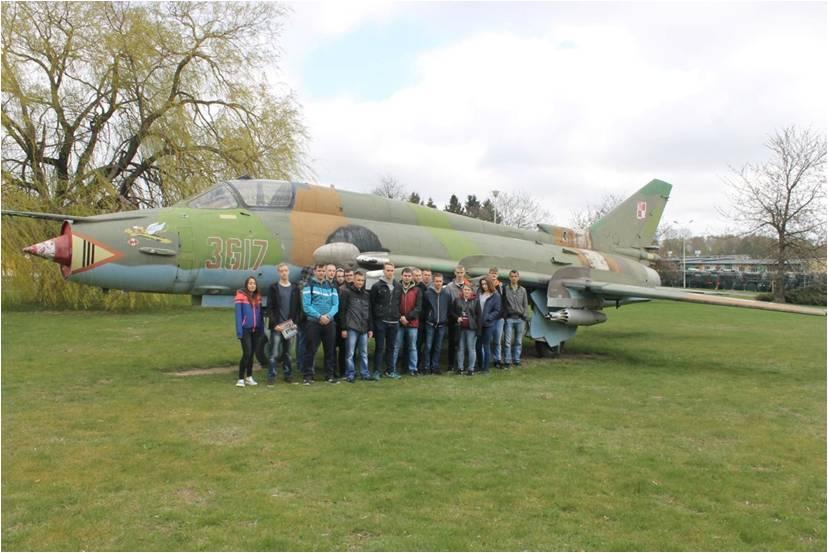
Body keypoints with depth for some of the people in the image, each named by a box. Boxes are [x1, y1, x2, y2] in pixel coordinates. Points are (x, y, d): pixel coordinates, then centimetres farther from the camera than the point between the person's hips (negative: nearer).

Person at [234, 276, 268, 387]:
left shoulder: (258, 297, 10)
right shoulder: (241, 296, -6)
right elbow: (238, 314, -8)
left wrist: (262, 329, 8)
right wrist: (239, 331, -13)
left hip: (256, 330, 5)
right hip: (245, 329, -5)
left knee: (252, 353, 10)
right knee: (247, 353, -9)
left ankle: (249, 377, 20)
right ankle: (241, 379, -1)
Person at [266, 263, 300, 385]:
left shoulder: (295, 288, 10)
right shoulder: (273, 288, 3)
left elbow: (298, 308, 8)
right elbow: (270, 307, -2)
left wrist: (295, 323, -4)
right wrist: (275, 324, -12)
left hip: (291, 326, 2)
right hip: (277, 326, -2)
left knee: (288, 353, 8)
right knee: (274, 353, -4)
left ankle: (287, 374, 15)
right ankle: (271, 376, 1)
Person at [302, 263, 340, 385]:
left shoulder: (331, 286, 12)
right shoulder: (309, 286, 0)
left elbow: (336, 304, 4)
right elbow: (306, 305, -9)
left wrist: (329, 315, -14)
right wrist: (319, 316, -17)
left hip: (329, 323, 4)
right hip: (313, 322, -4)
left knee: (330, 350, 8)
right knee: (311, 350, -1)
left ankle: (330, 375, 16)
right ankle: (308, 376, 6)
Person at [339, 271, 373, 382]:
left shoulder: (366, 294, 14)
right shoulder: (346, 292, -2)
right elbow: (342, 311, -6)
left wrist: (370, 328, 12)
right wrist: (343, 328, -11)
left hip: (364, 328, 5)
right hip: (351, 328, -5)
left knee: (364, 353, 9)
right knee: (350, 353, -1)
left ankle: (364, 373, 16)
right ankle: (349, 374, 6)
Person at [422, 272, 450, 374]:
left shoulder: (447, 295, 4)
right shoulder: (428, 293, -4)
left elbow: (449, 309, 11)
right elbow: (423, 309, 0)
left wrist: (447, 320, 6)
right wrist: (423, 321, -1)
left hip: (441, 325, 3)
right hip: (430, 324, -2)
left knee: (438, 347, 8)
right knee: (428, 346, -2)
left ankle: (435, 366, 16)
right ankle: (427, 367, 6)